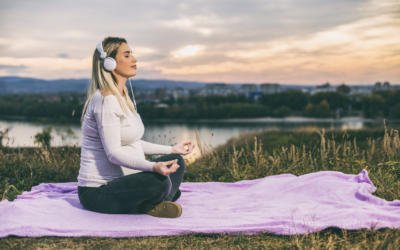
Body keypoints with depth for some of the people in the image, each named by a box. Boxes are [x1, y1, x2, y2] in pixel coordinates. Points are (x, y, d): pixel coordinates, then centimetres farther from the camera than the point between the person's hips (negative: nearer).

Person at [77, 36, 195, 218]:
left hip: (117, 182, 11)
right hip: (97, 192, -11)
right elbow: (113, 152, -25)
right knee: (159, 182, -35)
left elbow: (131, 142, 19)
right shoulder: (106, 100, -18)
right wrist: (153, 166, -39)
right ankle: (149, 206, -4)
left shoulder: (121, 97, 13)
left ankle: (154, 203, -9)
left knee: (176, 162, 13)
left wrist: (172, 149, 21)